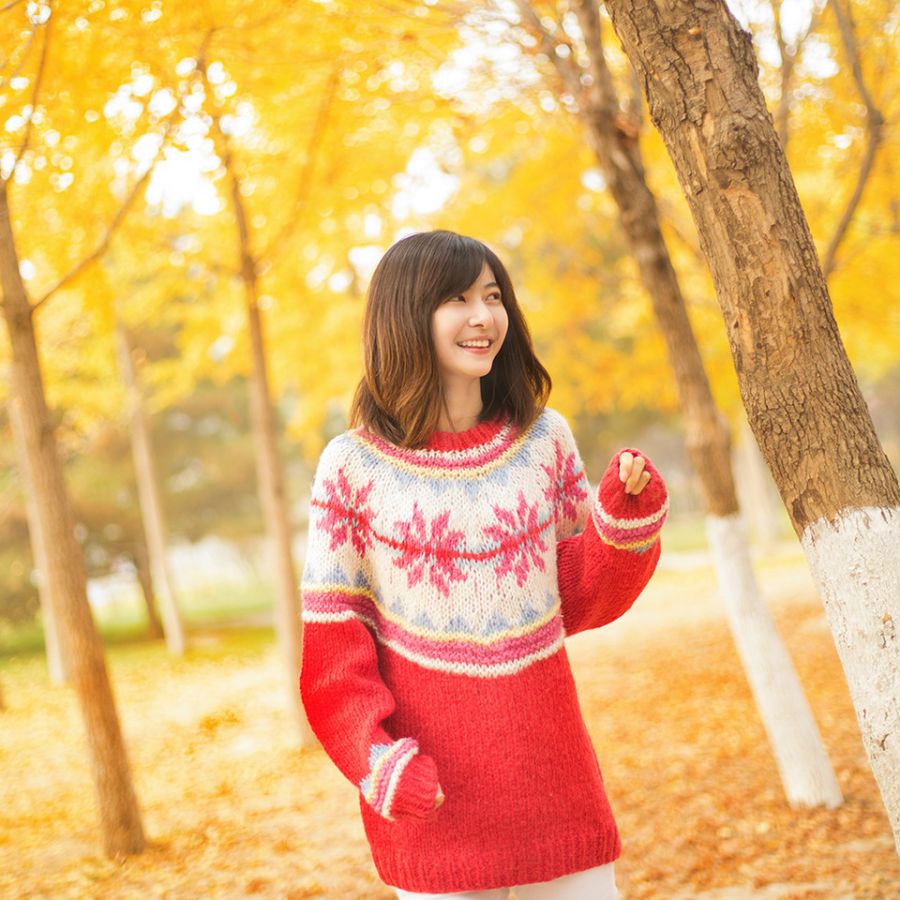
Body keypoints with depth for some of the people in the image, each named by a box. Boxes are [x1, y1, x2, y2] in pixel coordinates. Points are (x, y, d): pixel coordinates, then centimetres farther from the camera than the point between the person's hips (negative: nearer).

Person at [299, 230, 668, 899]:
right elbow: (332, 638, -3)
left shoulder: (544, 439, 2)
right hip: (430, 785, -2)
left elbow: (581, 598, 7)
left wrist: (628, 519, -9)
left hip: (547, 755, 3)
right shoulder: (354, 465, -6)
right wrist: (378, 757, -13)